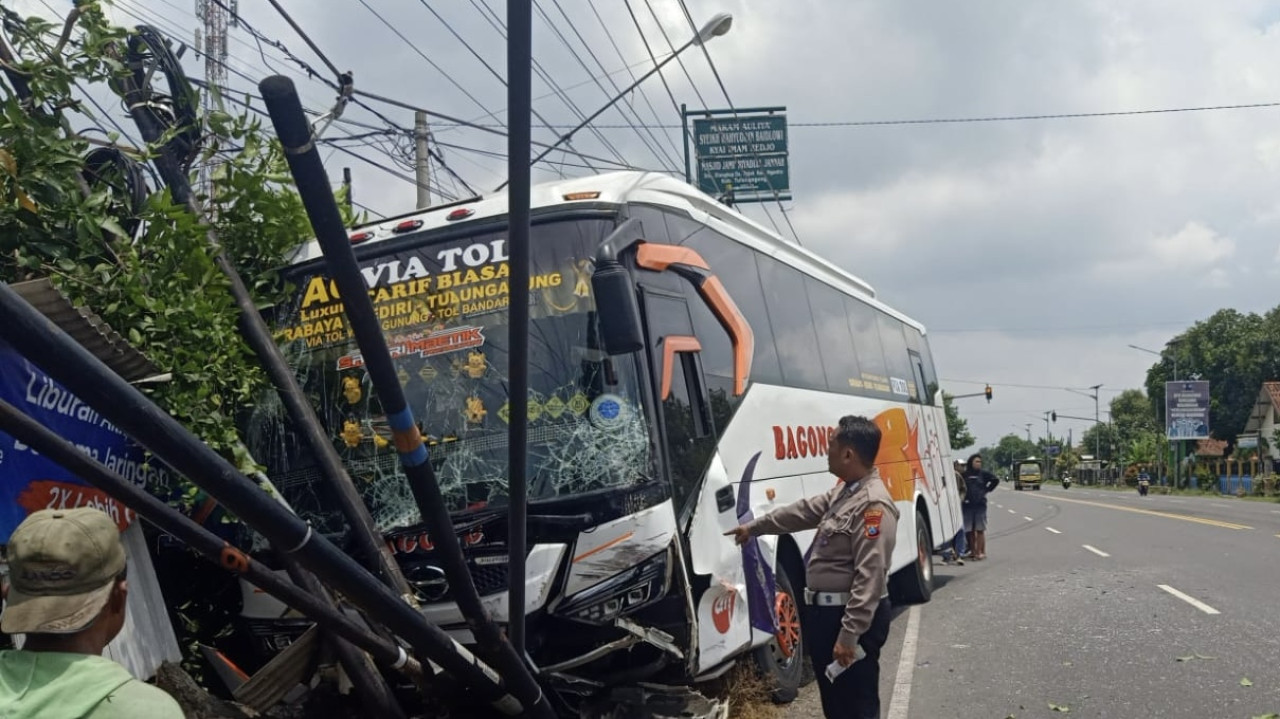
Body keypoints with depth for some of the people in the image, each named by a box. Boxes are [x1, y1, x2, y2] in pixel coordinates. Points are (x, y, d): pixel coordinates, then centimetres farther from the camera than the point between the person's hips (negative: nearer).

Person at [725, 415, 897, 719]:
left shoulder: (873, 504, -21)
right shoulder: (844, 491, 11)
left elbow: (870, 577, -25)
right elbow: (804, 511, 26)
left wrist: (849, 634, -26)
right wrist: (754, 526, 33)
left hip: (851, 619, -10)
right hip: (826, 612, 10)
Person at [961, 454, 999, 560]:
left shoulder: (983, 473, 2)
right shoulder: (965, 474, 2)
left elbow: (995, 480, 9)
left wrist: (987, 490, 6)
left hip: (980, 505, -1)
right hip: (967, 505, 1)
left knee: (980, 529, 0)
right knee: (970, 530, 5)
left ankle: (980, 552, 4)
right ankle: (973, 551, 15)